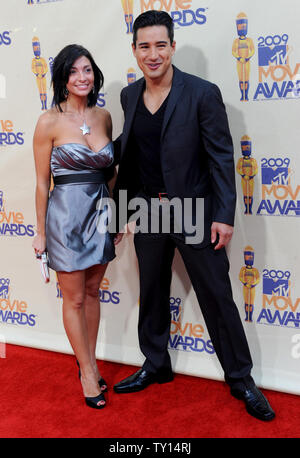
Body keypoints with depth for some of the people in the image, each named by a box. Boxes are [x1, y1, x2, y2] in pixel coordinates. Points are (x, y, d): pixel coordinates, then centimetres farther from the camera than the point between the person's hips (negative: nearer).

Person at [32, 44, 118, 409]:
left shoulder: (103, 116, 4)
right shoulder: (50, 122, -10)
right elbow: (42, 182, -7)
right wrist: (40, 232, -4)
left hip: (99, 211, 5)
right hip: (66, 213, -5)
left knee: (92, 292, 15)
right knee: (74, 298, 7)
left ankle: (89, 364, 32)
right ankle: (88, 373, 23)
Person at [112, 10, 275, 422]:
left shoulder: (203, 93, -11)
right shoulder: (129, 95, 5)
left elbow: (221, 157, -11)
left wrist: (224, 216, -15)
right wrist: (120, 204, 15)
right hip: (148, 213, 5)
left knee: (218, 298, 5)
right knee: (152, 295, 17)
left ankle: (241, 379, 24)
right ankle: (156, 366, 38)